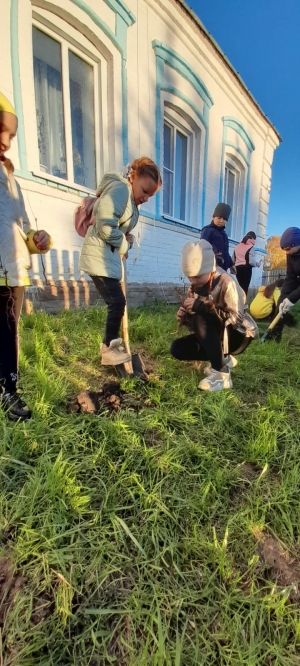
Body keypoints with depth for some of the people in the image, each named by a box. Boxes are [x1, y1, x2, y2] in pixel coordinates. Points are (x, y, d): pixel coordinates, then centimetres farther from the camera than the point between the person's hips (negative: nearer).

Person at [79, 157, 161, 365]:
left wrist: (127, 238, 0)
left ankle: (110, 344, 23)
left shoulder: (130, 197, 21)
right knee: (117, 302, -13)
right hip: (99, 255, -10)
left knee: (116, 302, 11)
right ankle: (109, 350, 0)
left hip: (109, 255, 10)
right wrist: (124, 246, -8)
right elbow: (105, 226, -23)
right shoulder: (120, 188, -12)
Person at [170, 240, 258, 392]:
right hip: (216, 337, 7)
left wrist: (202, 307, -35)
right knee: (177, 348, -10)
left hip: (237, 336, -7)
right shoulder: (196, 286, -1)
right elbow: (195, 323, 6)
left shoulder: (226, 283, -21)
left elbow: (236, 318, -29)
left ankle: (221, 373, -25)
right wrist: (184, 318, -18)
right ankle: (223, 359, 6)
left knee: (200, 318, -33)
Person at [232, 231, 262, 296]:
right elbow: (251, 261, -14)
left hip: (238, 268, 6)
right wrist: (258, 264, 5)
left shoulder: (237, 246, 12)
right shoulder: (250, 247, -6)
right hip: (246, 268, -6)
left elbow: (233, 260, 11)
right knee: (245, 287, -4)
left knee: (240, 287, 14)